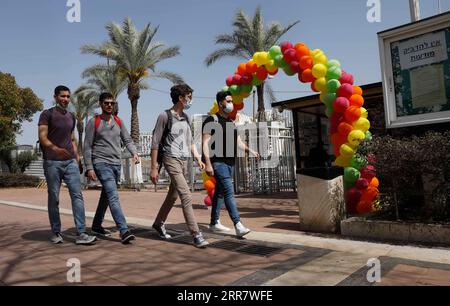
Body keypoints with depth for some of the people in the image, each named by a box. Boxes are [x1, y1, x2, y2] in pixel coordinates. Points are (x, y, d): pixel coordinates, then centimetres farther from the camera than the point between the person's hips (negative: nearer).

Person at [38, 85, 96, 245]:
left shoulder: (71, 117, 17)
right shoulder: (47, 114, 1)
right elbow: (43, 138, -10)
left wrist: (78, 159, 16)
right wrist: (56, 149, -29)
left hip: (70, 162, 4)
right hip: (52, 162, -4)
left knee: (77, 195, -7)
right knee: (54, 198, 4)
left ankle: (81, 234, -8)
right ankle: (56, 233, 17)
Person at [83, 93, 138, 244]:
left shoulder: (118, 121, 12)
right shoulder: (94, 122, -2)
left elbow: (127, 140, 10)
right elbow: (87, 147, -4)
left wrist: (134, 153, -9)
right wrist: (89, 168, -10)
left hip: (116, 164, 6)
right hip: (101, 163, -6)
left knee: (106, 196, 15)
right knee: (113, 196, -16)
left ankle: (96, 225, 31)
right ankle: (124, 230, -20)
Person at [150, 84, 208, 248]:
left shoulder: (186, 118, 14)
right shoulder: (165, 116, -7)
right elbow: (155, 143, -7)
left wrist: (198, 158, 10)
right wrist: (154, 168, -8)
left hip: (184, 160, 7)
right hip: (171, 159, -7)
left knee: (173, 195, 16)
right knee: (186, 196, -14)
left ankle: (159, 223, 36)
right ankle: (196, 234, -10)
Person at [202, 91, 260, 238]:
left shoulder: (231, 122, 18)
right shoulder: (212, 120, -5)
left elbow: (238, 141, 17)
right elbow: (205, 143, -12)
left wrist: (251, 151, 1)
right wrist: (208, 164, -19)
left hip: (230, 162, 8)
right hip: (218, 162, -8)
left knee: (220, 193, 13)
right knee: (229, 192, -15)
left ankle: (214, 223, 23)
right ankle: (238, 225, -16)